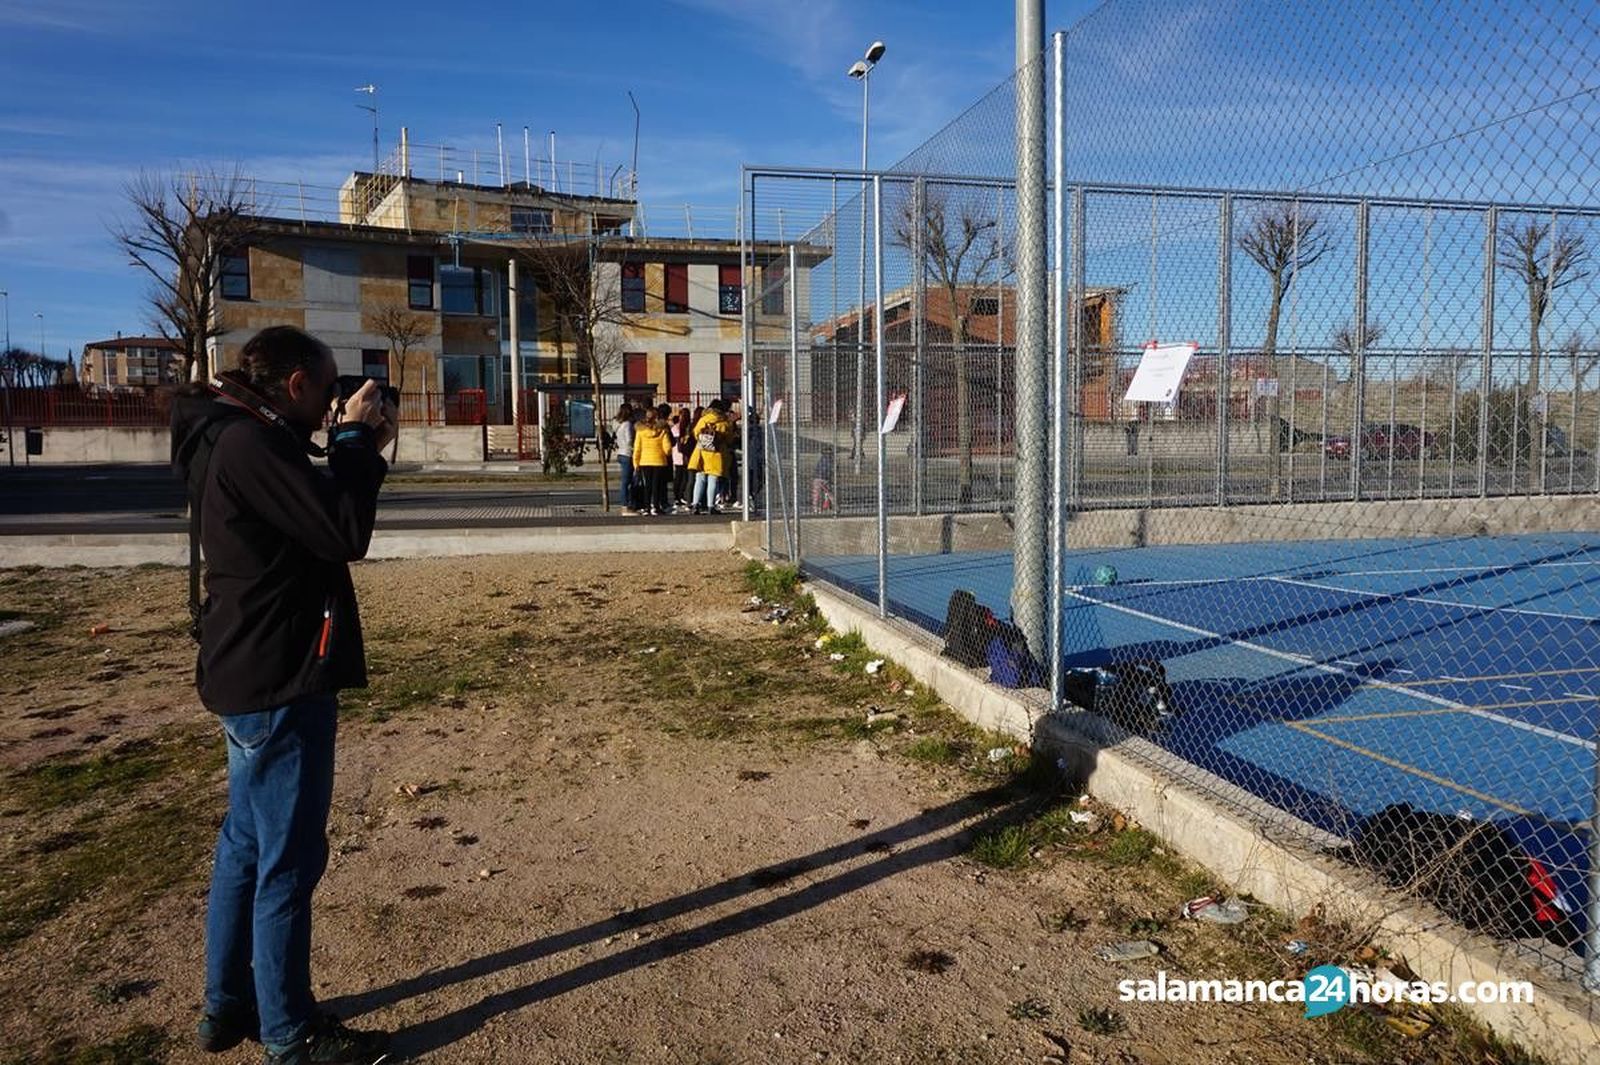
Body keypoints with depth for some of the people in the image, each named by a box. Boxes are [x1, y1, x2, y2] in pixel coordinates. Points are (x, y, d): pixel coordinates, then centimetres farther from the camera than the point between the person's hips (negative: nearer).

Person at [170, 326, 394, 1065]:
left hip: (254, 675, 11)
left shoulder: (236, 438, 11)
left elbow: (316, 515, 16)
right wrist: (356, 440, -13)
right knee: (288, 861, 1)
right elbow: (345, 532, -25)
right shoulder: (250, 443, -20)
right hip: (280, 681, -11)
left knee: (246, 845, 19)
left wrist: (359, 449, 4)